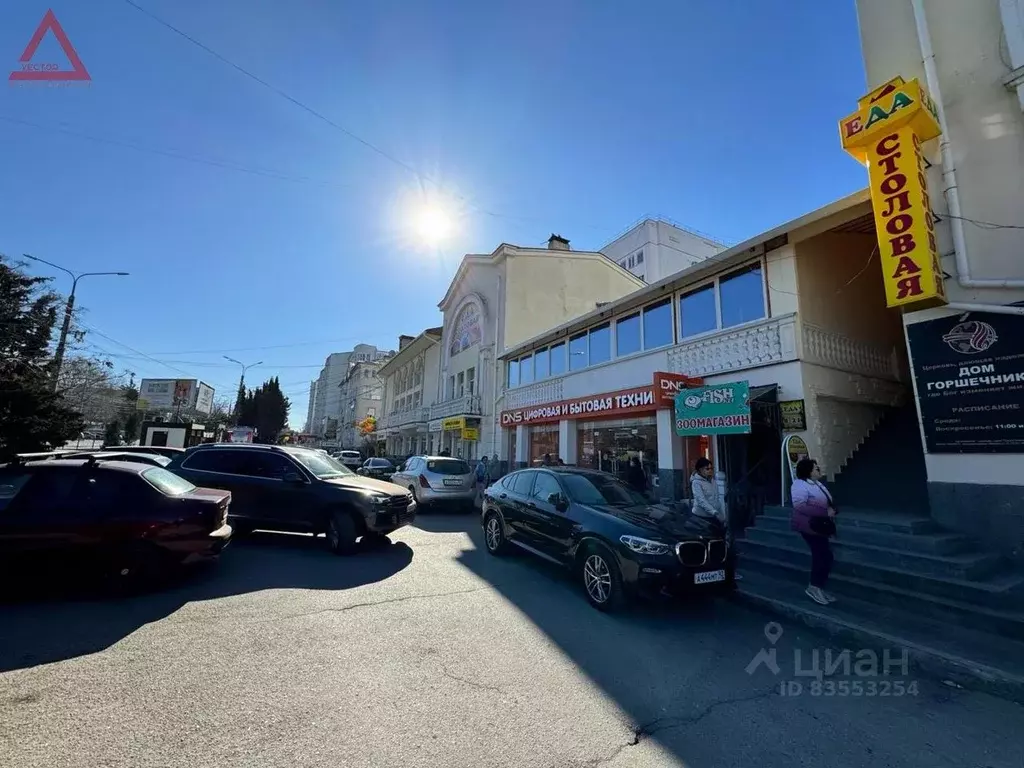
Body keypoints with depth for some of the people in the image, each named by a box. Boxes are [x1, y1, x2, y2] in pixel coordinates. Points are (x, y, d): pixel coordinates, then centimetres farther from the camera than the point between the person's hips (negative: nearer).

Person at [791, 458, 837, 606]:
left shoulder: (817, 484, 10)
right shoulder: (799, 485, -19)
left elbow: (826, 502, 23)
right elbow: (800, 506, -29)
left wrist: (832, 510, 3)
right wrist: (825, 512, -27)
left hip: (820, 526, 9)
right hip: (810, 527, -9)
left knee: (821, 556, 12)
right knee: (825, 556, -8)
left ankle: (817, 587, 23)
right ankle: (815, 587, 4)